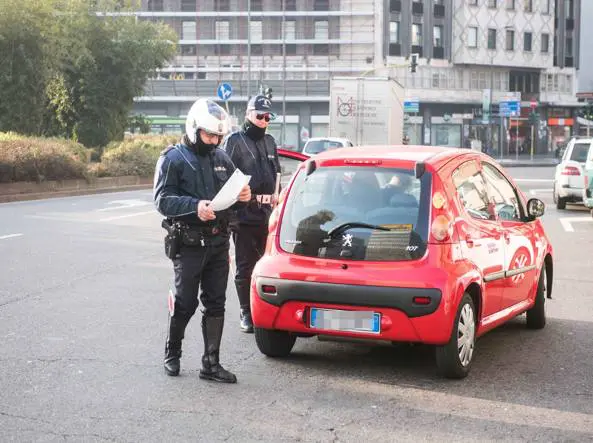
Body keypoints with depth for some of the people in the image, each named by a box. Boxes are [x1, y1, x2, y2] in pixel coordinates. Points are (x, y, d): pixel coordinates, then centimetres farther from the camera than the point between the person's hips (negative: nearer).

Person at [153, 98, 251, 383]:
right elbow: (162, 199, -13)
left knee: (215, 304, 6)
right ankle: (172, 354, 24)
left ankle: (211, 364, 12)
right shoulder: (173, 158, -5)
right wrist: (195, 207, -28)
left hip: (218, 243, 5)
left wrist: (243, 196, -2)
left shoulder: (221, 158, 13)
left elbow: (233, 191, 22)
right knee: (185, 303, 2)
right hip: (188, 244, -5)